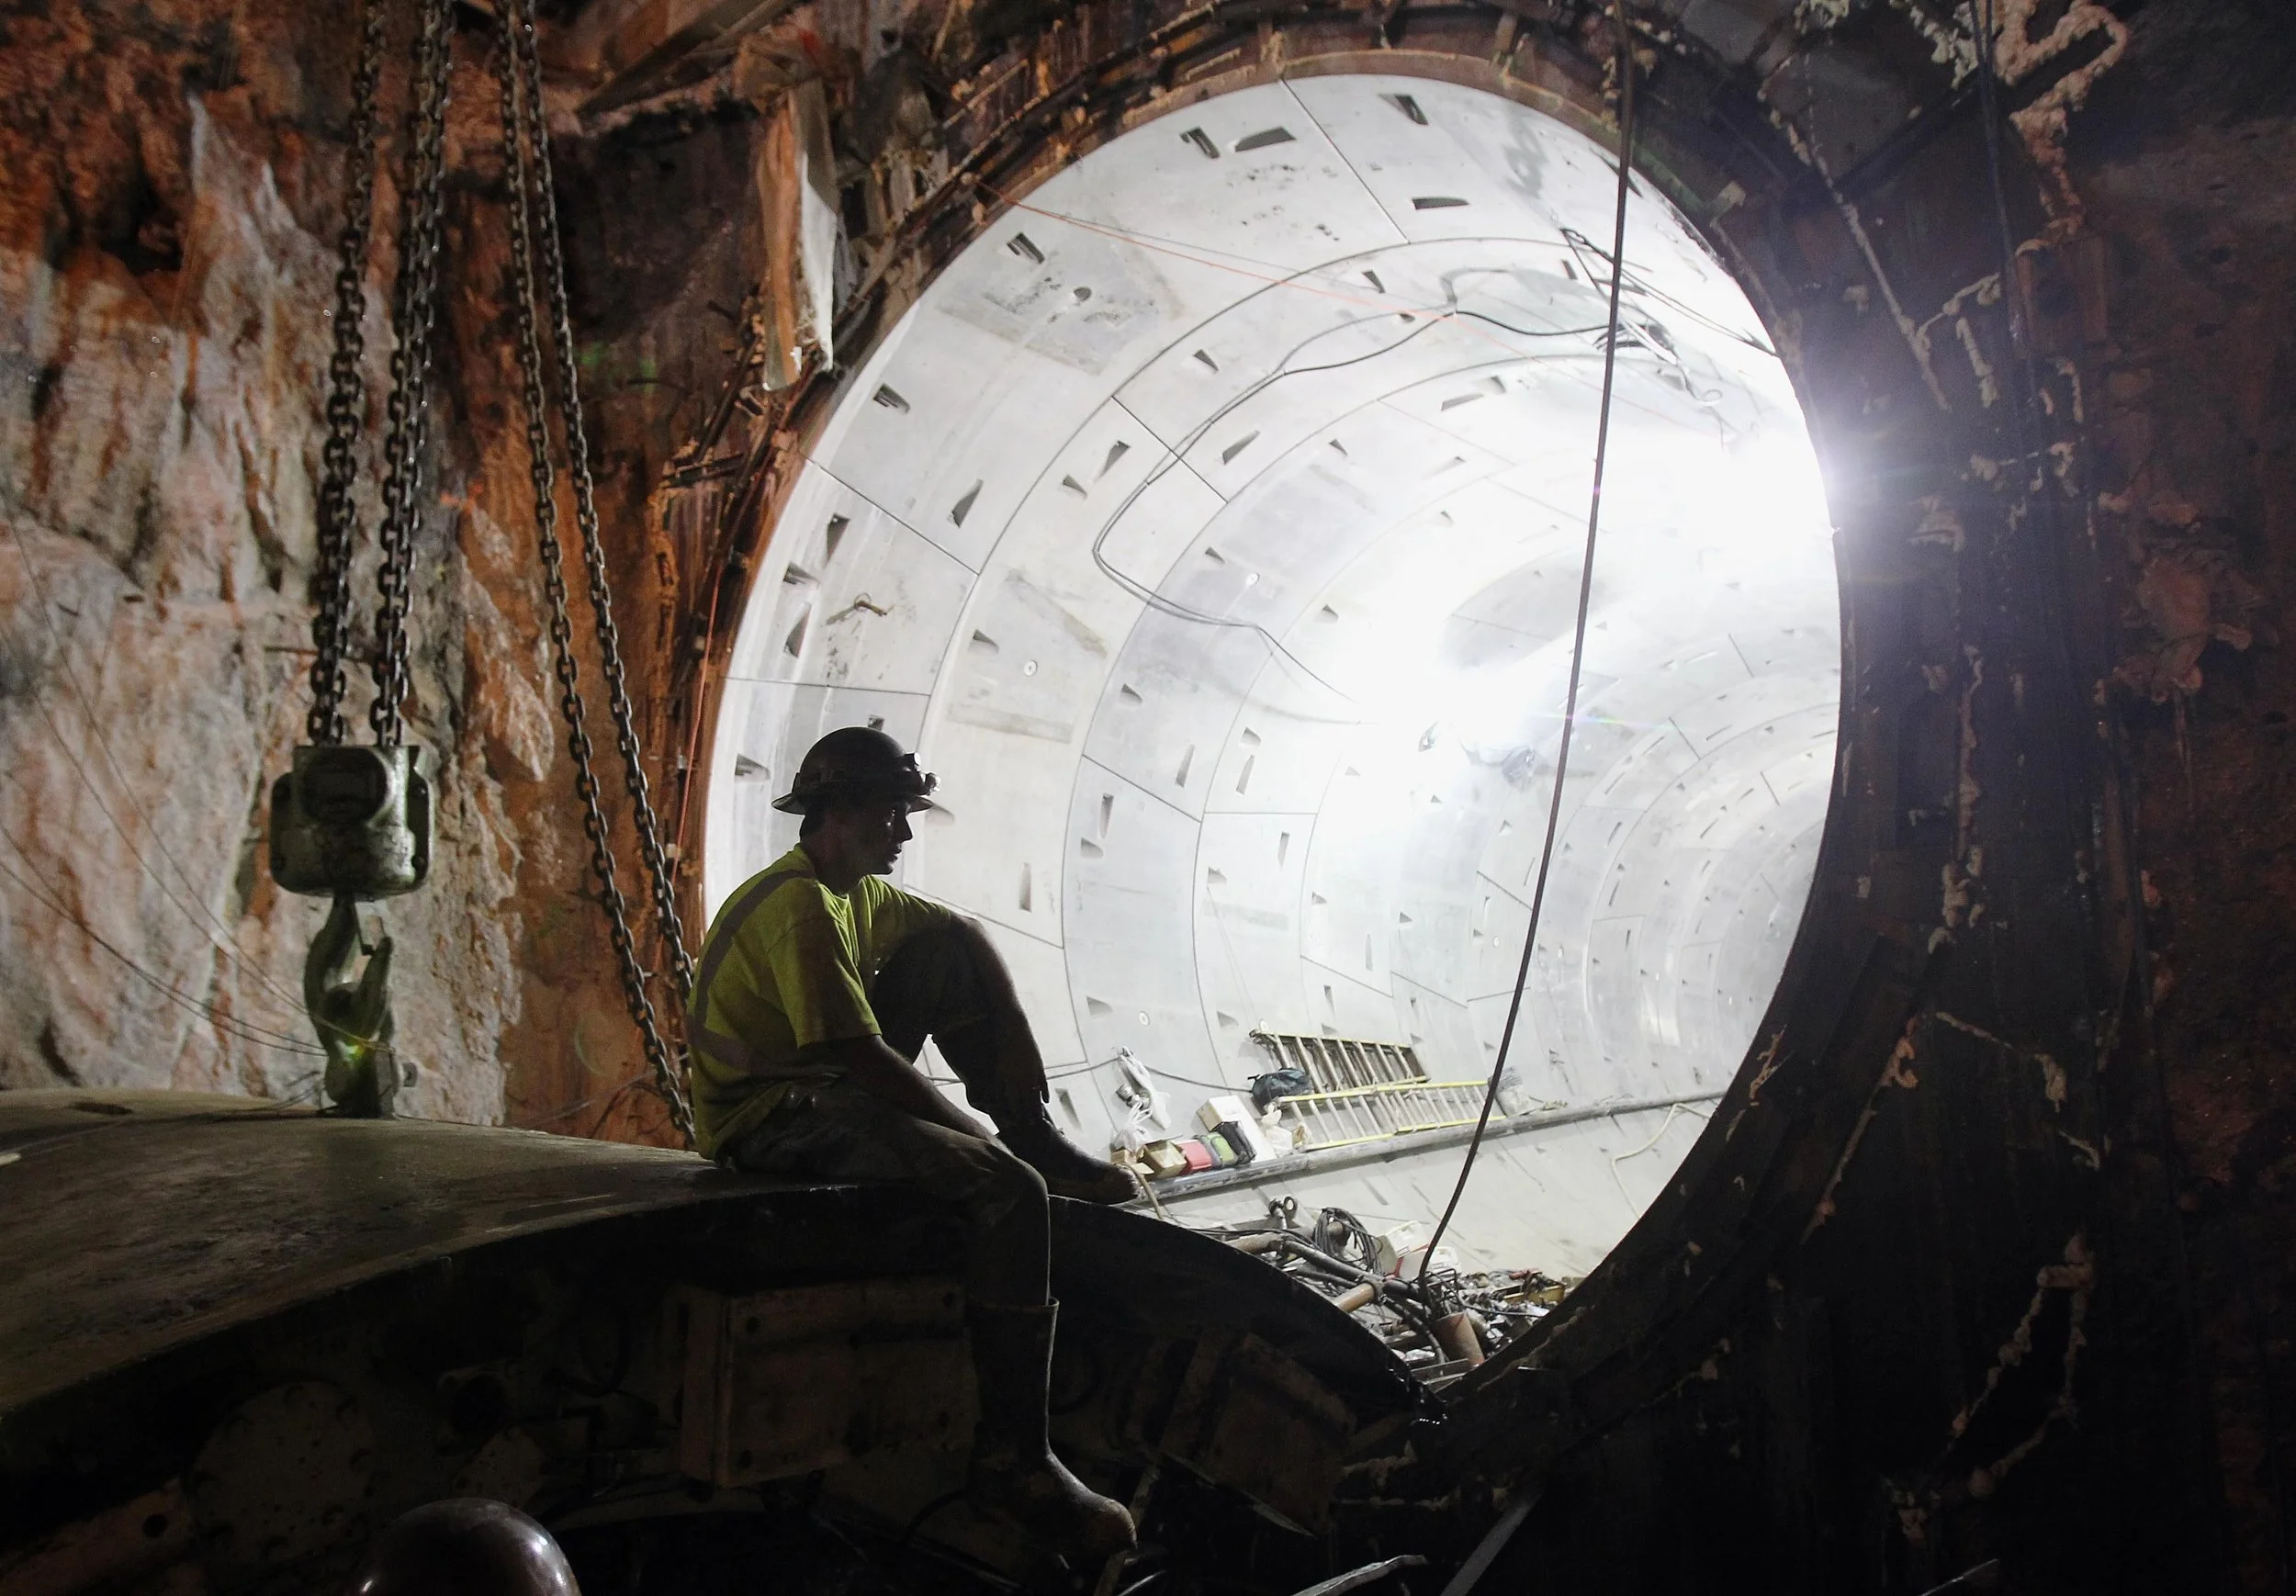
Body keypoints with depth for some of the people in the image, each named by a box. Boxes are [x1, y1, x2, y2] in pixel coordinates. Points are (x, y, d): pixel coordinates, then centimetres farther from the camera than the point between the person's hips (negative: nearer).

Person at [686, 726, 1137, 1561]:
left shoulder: (859, 893, 12)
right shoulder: (800, 906, -20)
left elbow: (965, 933, 16)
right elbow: (863, 1056, -25)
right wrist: (978, 1137, -15)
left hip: (830, 1085, 10)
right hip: (771, 1121, -10)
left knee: (952, 949, 7)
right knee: (1010, 1191, -25)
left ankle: (1035, 1137, 11)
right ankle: (1011, 1460, -19)